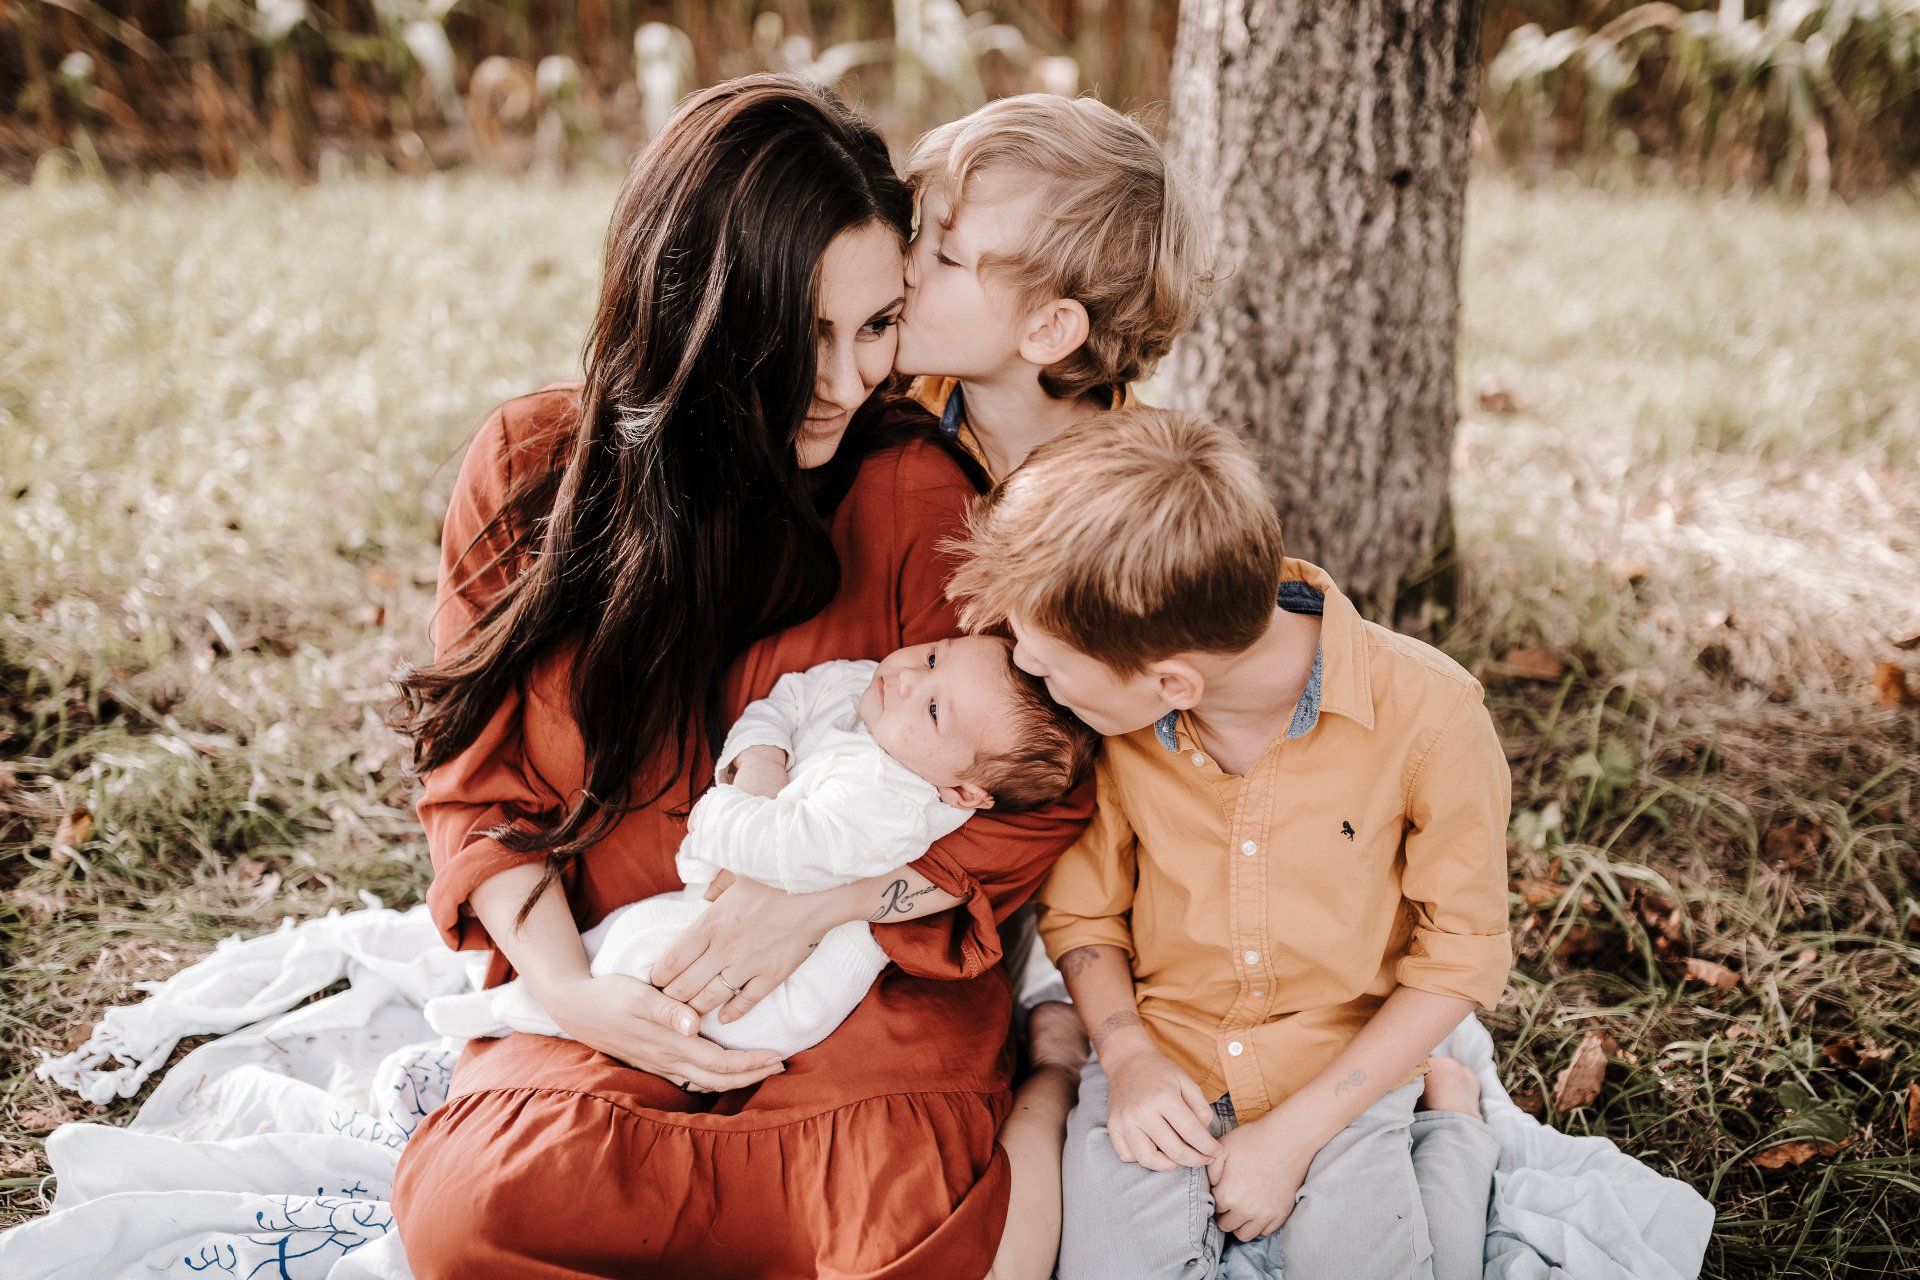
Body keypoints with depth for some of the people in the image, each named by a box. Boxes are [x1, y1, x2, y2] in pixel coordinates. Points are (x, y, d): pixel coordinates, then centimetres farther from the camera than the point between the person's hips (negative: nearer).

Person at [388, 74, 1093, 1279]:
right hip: (611, 1008, 3)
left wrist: (820, 898, -13)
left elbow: (1043, 799, -1)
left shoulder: (916, 490, -4)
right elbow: (476, 787, 6)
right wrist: (568, 988, -11)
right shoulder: (530, 468, 0)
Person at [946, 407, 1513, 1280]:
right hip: (1158, 1068, 2)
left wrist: (1291, 1135, -14)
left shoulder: (1428, 714, -22)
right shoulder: (1108, 719, -13)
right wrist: (1127, 1056, -14)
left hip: (1342, 1076, -1)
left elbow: (1460, 954, -11)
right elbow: (1082, 911, 3)